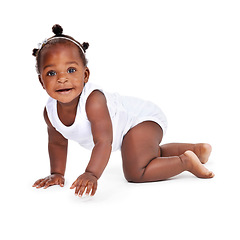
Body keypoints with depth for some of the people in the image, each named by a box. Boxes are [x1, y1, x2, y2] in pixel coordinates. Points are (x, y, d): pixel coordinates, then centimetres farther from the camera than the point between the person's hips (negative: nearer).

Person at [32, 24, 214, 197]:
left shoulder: (93, 100, -40)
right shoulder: (50, 112, -17)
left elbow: (103, 142, -46)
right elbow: (57, 143, 4)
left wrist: (91, 174, -59)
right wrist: (57, 173, 0)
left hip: (143, 118, -9)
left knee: (135, 172, -25)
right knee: (151, 153, 34)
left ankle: (186, 161, -8)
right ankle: (197, 149, 51)